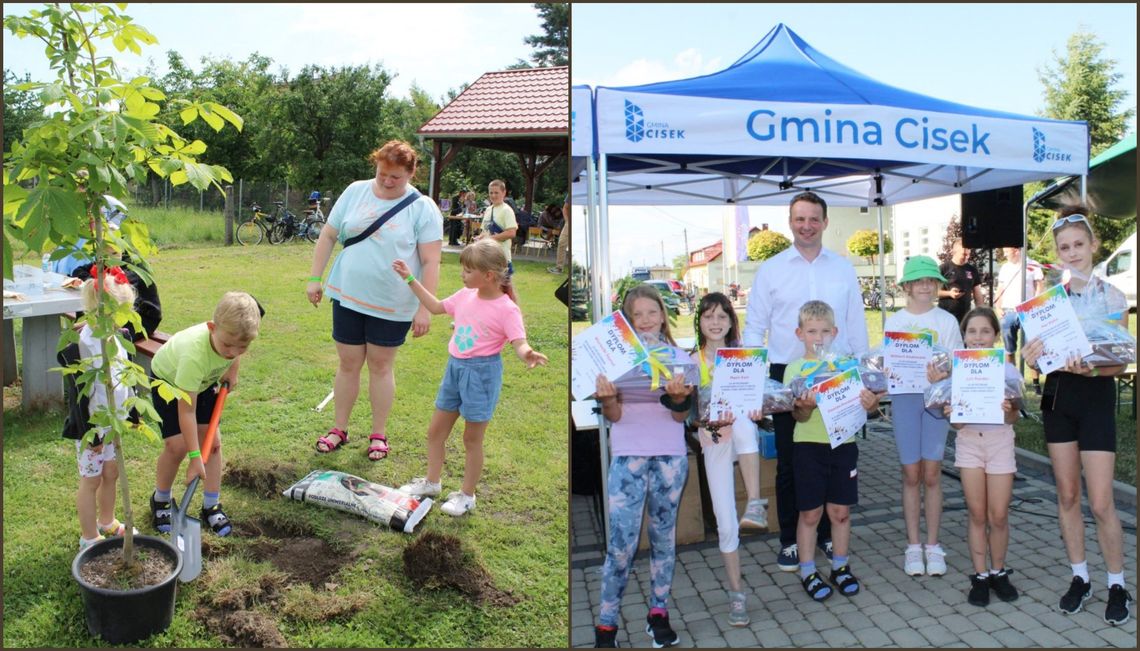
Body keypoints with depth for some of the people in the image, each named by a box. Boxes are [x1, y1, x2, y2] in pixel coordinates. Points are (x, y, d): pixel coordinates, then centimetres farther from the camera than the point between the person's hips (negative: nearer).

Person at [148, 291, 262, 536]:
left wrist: (232, 370, -5)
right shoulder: (194, 354, -46)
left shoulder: (232, 334, -32)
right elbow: (186, 410, -40)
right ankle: (161, 500, 16)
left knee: (213, 440, -2)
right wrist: (195, 458, -38)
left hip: (205, 379, 5)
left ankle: (211, 506, 10)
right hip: (168, 379, -5)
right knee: (177, 445, -12)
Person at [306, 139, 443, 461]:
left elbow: (430, 262, -11)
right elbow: (328, 235, 8)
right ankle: (339, 429, 25)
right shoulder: (355, 192, 1)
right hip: (348, 296, 3)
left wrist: (424, 308, -15)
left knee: (380, 366, 8)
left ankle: (379, 434, 23)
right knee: (348, 364, 10)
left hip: (393, 305, -3)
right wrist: (314, 278, 6)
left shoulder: (422, 208, -9)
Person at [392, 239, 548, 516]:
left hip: (482, 373, -7)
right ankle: (431, 482, 37)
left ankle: (467, 496, 24)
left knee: (472, 438, 7)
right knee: (435, 430, 17)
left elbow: (520, 344, -24)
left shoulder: (507, 309, -17)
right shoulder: (465, 296, 3)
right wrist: (411, 279, 18)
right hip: (455, 368, 7)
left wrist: (528, 355, -48)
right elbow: (435, 306, 19)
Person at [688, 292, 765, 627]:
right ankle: (736, 593, 12)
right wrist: (711, 418, -24)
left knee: (742, 424, -39)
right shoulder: (691, 362, 3)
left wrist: (757, 410, -19)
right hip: (714, 441, 0)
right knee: (726, 524, -3)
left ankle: (755, 505, -34)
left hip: (744, 437, 0)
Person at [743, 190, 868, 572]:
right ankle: (789, 540, 18)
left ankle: (828, 534, 26)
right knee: (789, 461, 6)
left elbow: (856, 324, 11)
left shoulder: (843, 269, 8)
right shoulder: (771, 269, 2)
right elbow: (755, 327, 2)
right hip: (787, 375, -1)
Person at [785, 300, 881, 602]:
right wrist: (805, 406, -29)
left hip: (843, 443, 2)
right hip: (809, 445, -2)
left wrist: (869, 403, -16)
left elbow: (858, 403, 6)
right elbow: (799, 416, -7)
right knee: (810, 512, 5)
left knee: (841, 511, 10)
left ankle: (841, 567, 27)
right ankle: (808, 572, 18)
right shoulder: (795, 369, -3)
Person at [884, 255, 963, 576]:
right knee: (911, 475, 3)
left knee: (931, 474, 1)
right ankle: (913, 546, 14)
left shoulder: (947, 321, 5)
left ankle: (932, 546, 14)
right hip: (904, 397, 1)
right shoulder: (894, 322, 7)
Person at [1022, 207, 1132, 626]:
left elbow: (1119, 362, -7)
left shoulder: (1111, 296, -5)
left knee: (1101, 503, -2)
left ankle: (1117, 585, 17)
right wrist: (1031, 358, -19)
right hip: (1058, 395, 3)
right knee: (1067, 496, 10)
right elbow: (1041, 358, 4)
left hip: (1096, 397, -3)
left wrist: (1092, 369, -27)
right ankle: (1079, 578, 24)